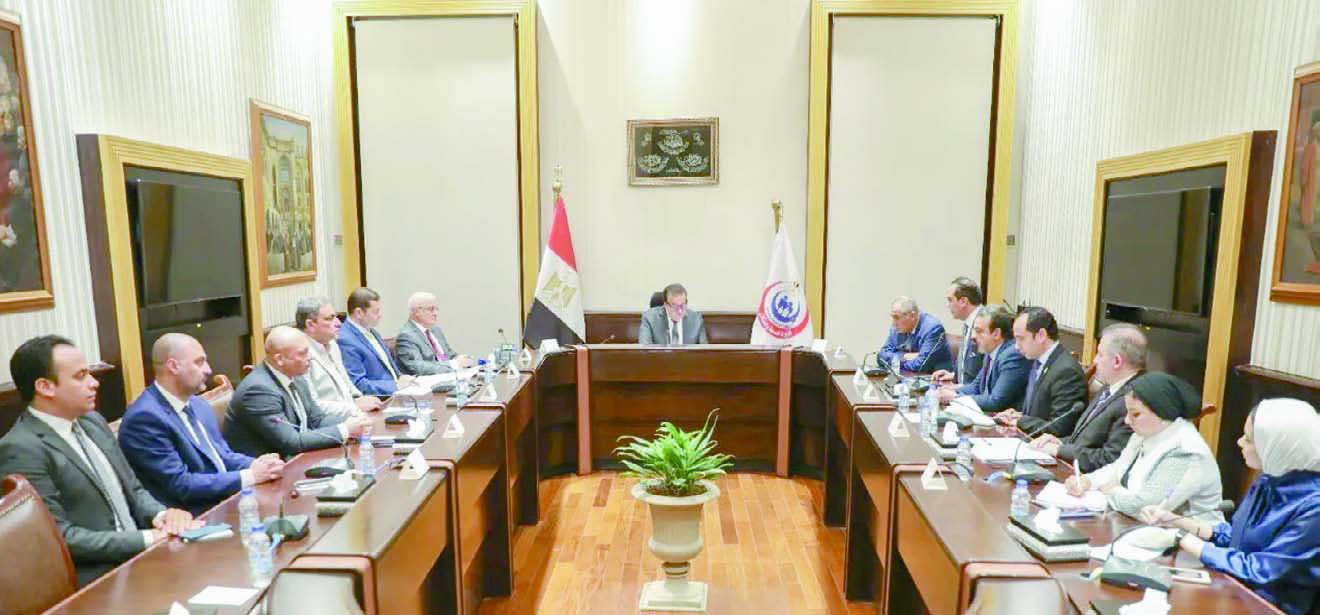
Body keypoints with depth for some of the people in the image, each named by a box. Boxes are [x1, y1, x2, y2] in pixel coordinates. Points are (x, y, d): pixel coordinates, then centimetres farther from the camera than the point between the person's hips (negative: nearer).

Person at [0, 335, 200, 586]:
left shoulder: (92, 422, 11)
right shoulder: (21, 449, -12)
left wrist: (162, 515, -5)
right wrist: (146, 538, -19)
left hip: (137, 558, 7)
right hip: (95, 580, -7)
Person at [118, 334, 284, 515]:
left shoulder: (198, 405, 10)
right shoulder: (145, 417, -14)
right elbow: (181, 484, -17)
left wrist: (256, 465, -3)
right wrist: (249, 476, -16)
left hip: (228, 501, 8)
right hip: (192, 520, -8)